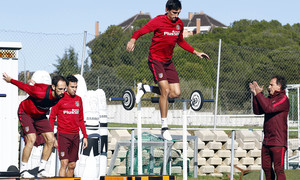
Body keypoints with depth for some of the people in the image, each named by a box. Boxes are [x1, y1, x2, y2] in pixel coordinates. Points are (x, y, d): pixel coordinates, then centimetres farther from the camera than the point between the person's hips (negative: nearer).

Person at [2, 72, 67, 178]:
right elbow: (25, 87, -22)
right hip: (25, 113, -7)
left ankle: (41, 170, 4)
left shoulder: (61, 95, -19)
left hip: (40, 116, 7)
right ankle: (23, 170, -12)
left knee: (50, 140, -5)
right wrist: (10, 80, -9)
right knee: (31, 139, -22)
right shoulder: (40, 93, -38)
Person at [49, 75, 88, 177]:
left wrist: (85, 136, 14)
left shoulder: (78, 99, 11)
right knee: (64, 163, -14)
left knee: (72, 166, 7)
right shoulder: (59, 99, -4)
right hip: (63, 135, -5)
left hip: (75, 136, 5)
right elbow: (51, 118, -2)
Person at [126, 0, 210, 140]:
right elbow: (141, 31, -18)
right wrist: (133, 40, -39)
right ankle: (164, 127, -11)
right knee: (165, 90, -18)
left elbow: (181, 41, 22)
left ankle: (145, 88, 17)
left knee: (176, 93, -3)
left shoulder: (179, 23, 6)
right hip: (155, 59, -7)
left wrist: (195, 52, 17)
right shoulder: (158, 21, -14)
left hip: (168, 61, 7)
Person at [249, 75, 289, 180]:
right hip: (267, 142, 8)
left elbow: (269, 108, -20)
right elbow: (257, 111, 10)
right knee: (266, 167, 12)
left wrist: (258, 94, -13)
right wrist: (255, 95, 1)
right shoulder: (269, 99, 16)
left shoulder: (283, 99, -8)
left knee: (278, 169, -10)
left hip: (278, 142, -8)